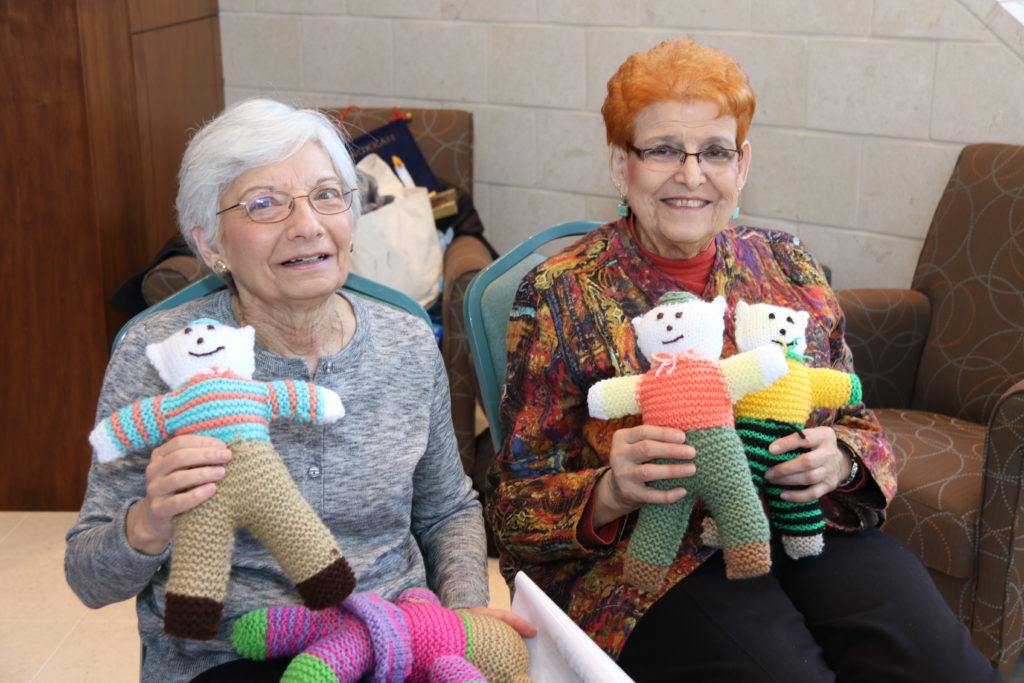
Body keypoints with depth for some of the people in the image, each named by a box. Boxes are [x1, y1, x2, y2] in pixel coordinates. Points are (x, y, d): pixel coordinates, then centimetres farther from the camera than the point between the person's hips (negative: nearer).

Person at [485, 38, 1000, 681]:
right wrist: (609, 492, -24)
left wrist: (841, 460, -9)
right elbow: (518, 506, -3)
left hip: (805, 527, 4)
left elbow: (855, 420, 16)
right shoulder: (560, 294, -2)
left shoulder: (788, 265, 9)